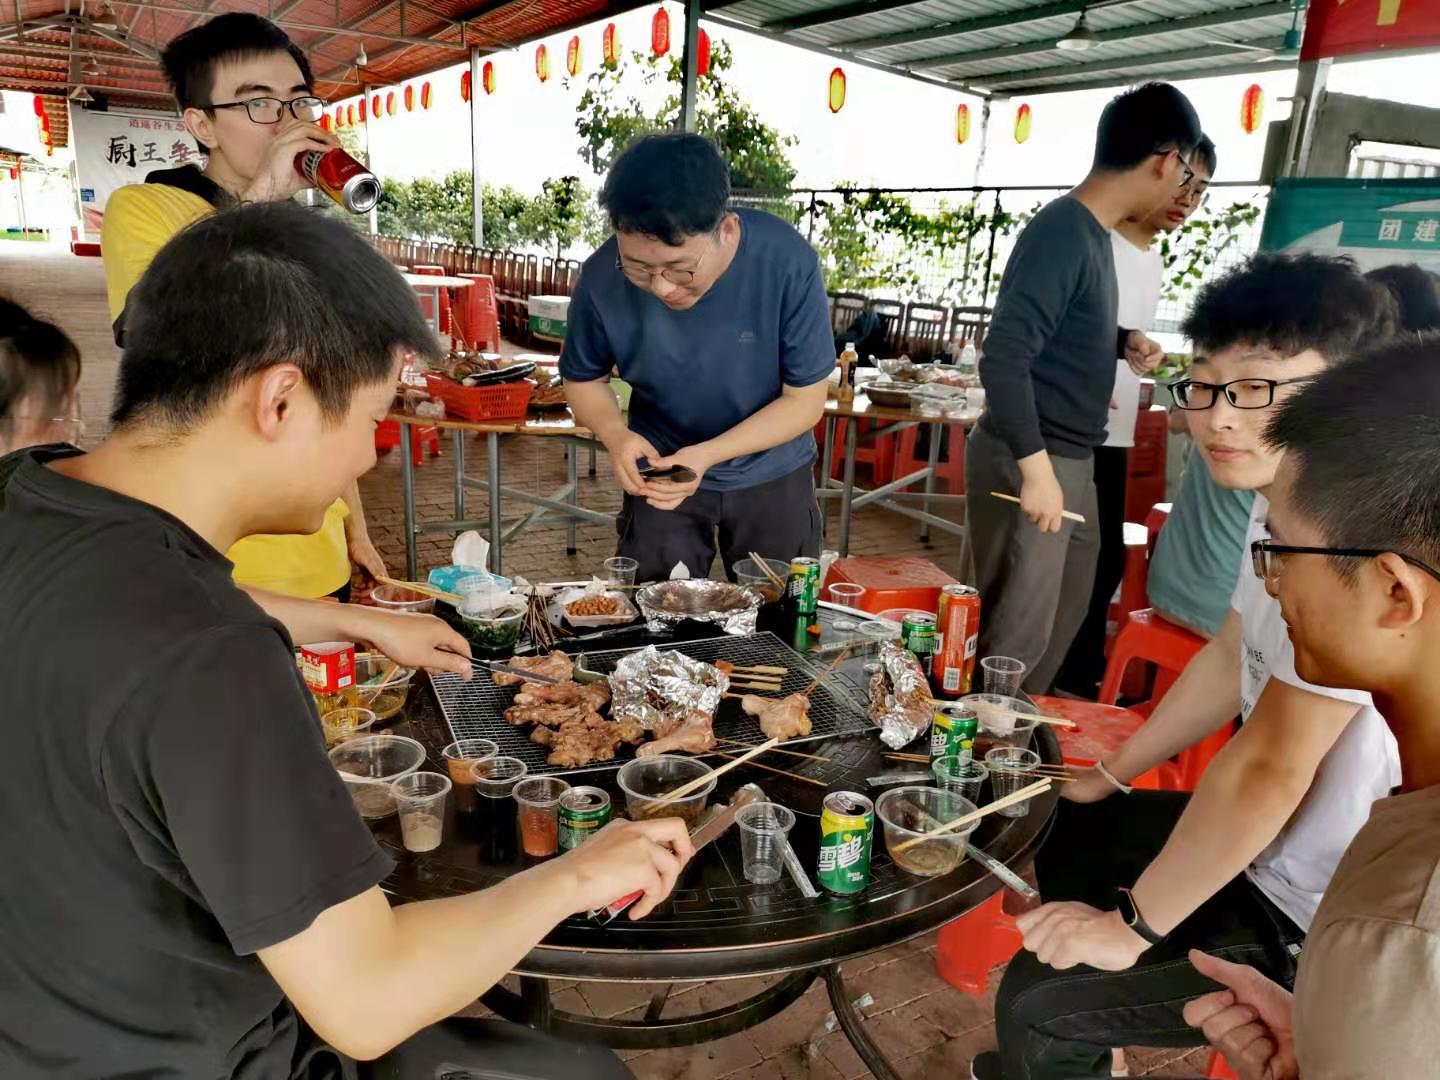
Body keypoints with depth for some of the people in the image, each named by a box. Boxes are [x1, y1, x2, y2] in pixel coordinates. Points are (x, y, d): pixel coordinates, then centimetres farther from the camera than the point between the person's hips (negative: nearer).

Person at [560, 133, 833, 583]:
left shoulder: (788, 262, -27)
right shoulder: (603, 277, -23)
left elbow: (805, 399, -18)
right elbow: (584, 380, -5)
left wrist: (708, 454, -30)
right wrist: (615, 434, -26)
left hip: (773, 475, 0)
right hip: (660, 467, 1)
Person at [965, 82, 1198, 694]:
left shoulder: (1094, 233, 10)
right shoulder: (1063, 233, -19)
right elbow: (1003, 358, -27)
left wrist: (1120, 343, 11)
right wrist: (1036, 469, -27)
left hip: (1069, 459, 10)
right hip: (1028, 463, -10)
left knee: (1063, 614, 22)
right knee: (1018, 634, -2)